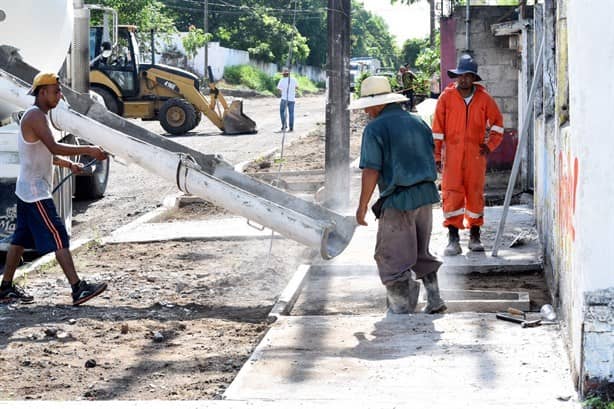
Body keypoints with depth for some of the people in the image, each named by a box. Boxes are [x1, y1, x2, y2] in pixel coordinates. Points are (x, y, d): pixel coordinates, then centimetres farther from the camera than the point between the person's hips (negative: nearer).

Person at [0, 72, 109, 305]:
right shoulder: (35, 116, -16)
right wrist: (88, 150, -25)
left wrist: (69, 164, 13)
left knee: (21, 239, 14)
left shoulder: (36, 116, 17)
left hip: (28, 190, 10)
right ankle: (78, 289, -16)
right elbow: (54, 147, -28)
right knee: (58, 237, -13)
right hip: (35, 191, -10)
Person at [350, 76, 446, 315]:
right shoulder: (418, 122, 12)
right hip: (427, 196, 7)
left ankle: (401, 309, 5)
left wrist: (362, 206, -7)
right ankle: (434, 300, 18)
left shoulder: (375, 129, -10)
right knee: (420, 252, 20)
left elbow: (371, 171, -14)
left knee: (392, 259, 3)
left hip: (398, 201, -7)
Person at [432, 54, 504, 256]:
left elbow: (497, 122, 16)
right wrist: (436, 155, -2)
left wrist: (490, 145, 7)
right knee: (451, 194, -6)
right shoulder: (446, 97, -2)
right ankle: (453, 239, -3)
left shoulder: (484, 98, 2)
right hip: (452, 154, -1)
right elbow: (437, 128, 1)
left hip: (475, 154, 1)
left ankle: (475, 237, 16)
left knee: (475, 194, 6)